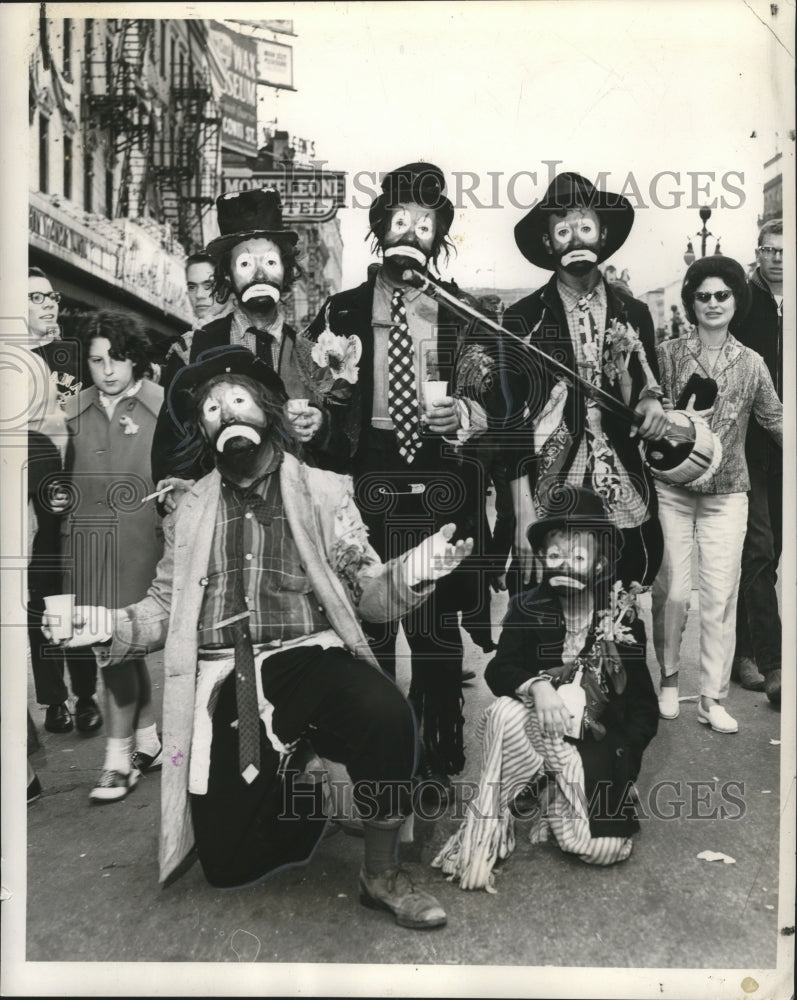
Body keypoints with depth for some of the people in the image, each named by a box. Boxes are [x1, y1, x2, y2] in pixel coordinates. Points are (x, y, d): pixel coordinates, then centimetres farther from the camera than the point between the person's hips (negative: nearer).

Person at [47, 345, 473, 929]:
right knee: (230, 863, -4)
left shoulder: (323, 491, 7)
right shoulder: (190, 511, 14)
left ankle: (382, 875, -8)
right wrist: (108, 624, -3)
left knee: (384, 711, -34)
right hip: (223, 683, 2)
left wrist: (411, 572, -17)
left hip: (307, 658, -2)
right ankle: (290, 790, 30)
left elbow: (367, 593, 4)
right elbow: (166, 606, 16)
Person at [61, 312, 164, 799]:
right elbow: (64, 478, 15)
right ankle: (149, 739, 29)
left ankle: (120, 758, 9)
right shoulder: (74, 410, 11)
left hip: (137, 539, -4)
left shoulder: (164, 404, -2)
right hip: (85, 542, 4)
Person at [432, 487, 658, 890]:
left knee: (600, 848, -19)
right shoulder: (528, 607, -1)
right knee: (504, 711, -34)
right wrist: (536, 685, -32)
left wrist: (621, 762, -12)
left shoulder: (622, 619, -2)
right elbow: (498, 670, -11)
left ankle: (553, 799, 14)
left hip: (596, 741, 1)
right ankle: (484, 831, -19)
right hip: (540, 734, 0)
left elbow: (644, 706, 0)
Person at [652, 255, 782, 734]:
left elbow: (775, 420, 8)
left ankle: (713, 698, 10)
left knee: (721, 595, 0)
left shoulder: (751, 363, 5)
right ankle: (670, 679, 22)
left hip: (726, 494, 1)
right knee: (671, 590, 1)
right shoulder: (669, 353, 1)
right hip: (672, 489, -1)